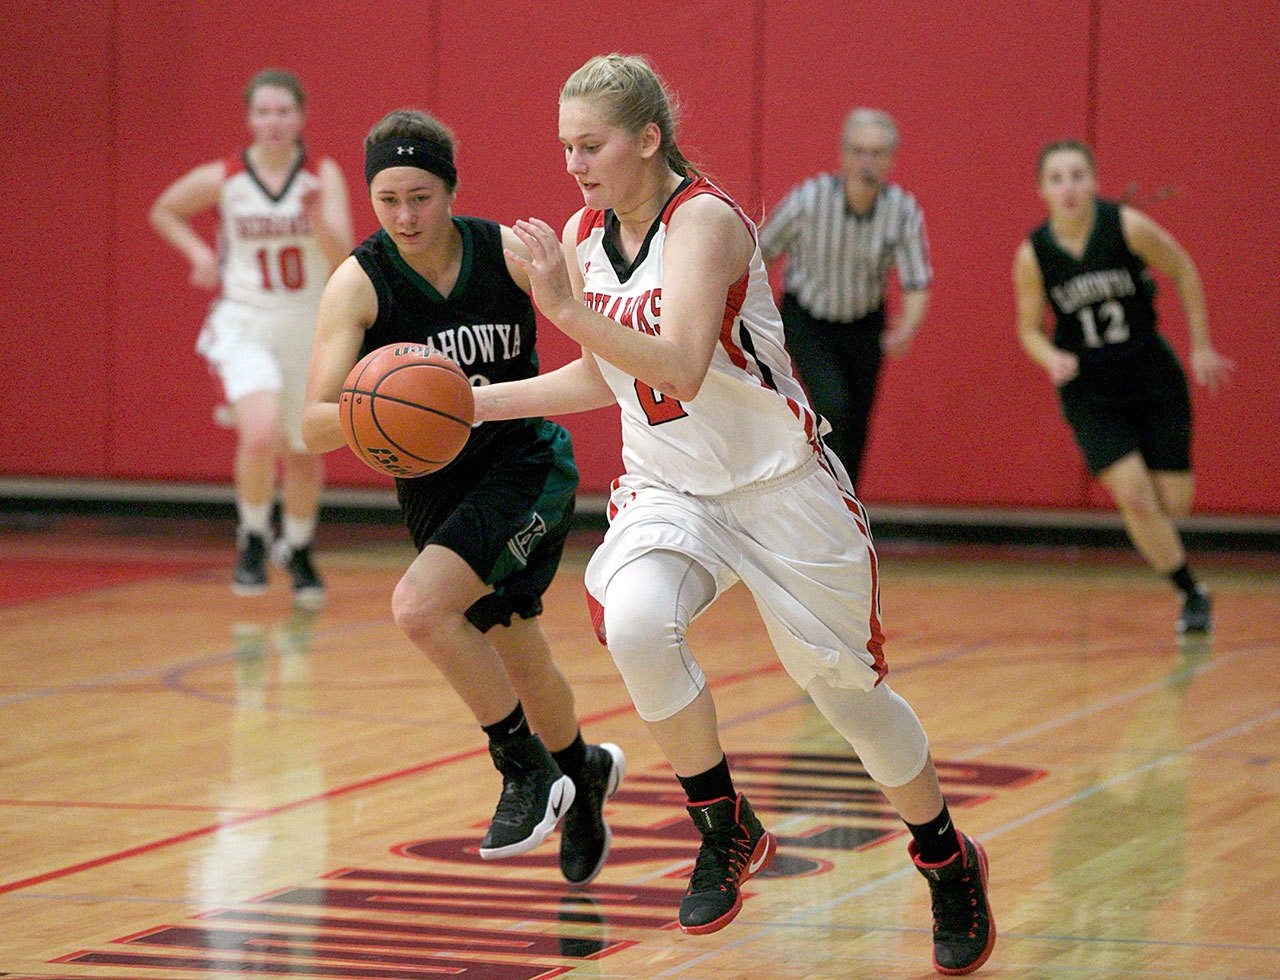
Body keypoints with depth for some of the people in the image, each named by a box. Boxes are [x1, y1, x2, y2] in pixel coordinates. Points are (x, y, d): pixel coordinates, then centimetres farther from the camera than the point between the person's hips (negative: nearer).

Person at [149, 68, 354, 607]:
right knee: (260, 435, -26)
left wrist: (318, 218, -37)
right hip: (245, 324, -2)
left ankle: (298, 551, 41)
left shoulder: (324, 176, -10)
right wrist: (199, 252, -6)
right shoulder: (221, 179, -9)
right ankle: (253, 538, 0)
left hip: (310, 326, 2)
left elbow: (342, 256, -19)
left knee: (303, 453, 15)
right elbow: (163, 211, 10)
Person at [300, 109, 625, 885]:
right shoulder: (359, 284, -16)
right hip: (436, 490, 3)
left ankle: (529, 768, -9)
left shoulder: (510, 253, -15)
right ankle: (581, 775, 47)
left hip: (527, 465, -3)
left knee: (420, 607, -26)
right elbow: (314, 427, -24)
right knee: (518, 660, 16)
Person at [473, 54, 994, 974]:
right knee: (634, 622, -26)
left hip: (780, 486, -5)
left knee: (843, 684, 6)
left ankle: (950, 863, 31)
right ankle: (727, 833, -7)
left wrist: (567, 310, -44)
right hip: (669, 490, 5)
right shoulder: (582, 236, 0)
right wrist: (477, 401, 6)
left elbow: (681, 371, -35)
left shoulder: (704, 220, -22)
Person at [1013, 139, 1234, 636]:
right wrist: (1052, 358, -20)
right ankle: (1192, 594, 5)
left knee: (1174, 502, 1)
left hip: (1153, 376, 0)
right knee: (1134, 497, -15)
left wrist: (1201, 347, 3)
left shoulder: (1127, 227, -16)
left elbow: (1183, 271, 0)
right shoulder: (1032, 255, -12)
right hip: (1089, 391, 0)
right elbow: (1029, 329, 2)